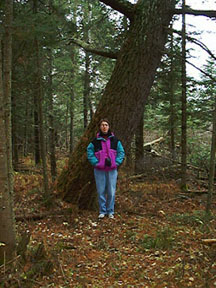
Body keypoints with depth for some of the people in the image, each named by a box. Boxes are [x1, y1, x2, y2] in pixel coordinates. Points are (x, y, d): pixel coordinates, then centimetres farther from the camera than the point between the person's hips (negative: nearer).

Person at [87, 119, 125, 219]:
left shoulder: (115, 140, 4)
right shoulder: (96, 141, 2)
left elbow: (121, 152, 8)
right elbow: (89, 152, 7)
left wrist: (116, 162, -4)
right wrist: (95, 162, -4)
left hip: (112, 170, 0)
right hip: (99, 170, 0)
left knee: (111, 191, 3)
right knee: (101, 191, 4)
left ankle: (110, 211, 17)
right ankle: (102, 211, 16)